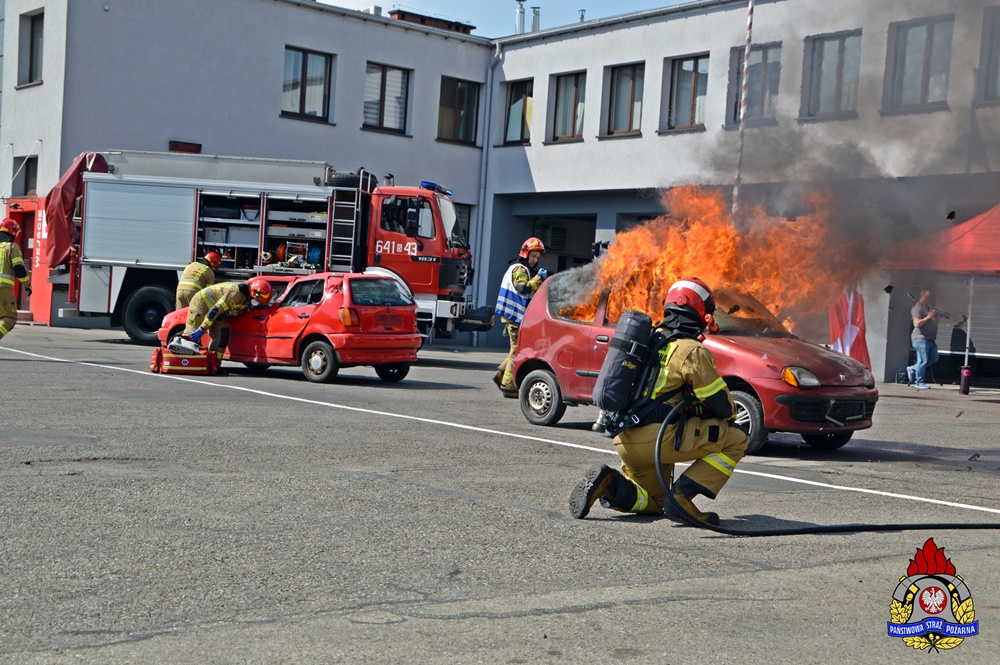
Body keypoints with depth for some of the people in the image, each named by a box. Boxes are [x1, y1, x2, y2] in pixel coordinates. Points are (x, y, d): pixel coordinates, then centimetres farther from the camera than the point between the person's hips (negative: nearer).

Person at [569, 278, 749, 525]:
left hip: (624, 440, 8)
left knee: (653, 501, 27)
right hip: (656, 437, -8)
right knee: (736, 439, 0)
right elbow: (721, 404, -4)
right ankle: (682, 496, -9)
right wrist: (731, 414, 20)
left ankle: (609, 484, -3)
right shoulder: (692, 350, -7)